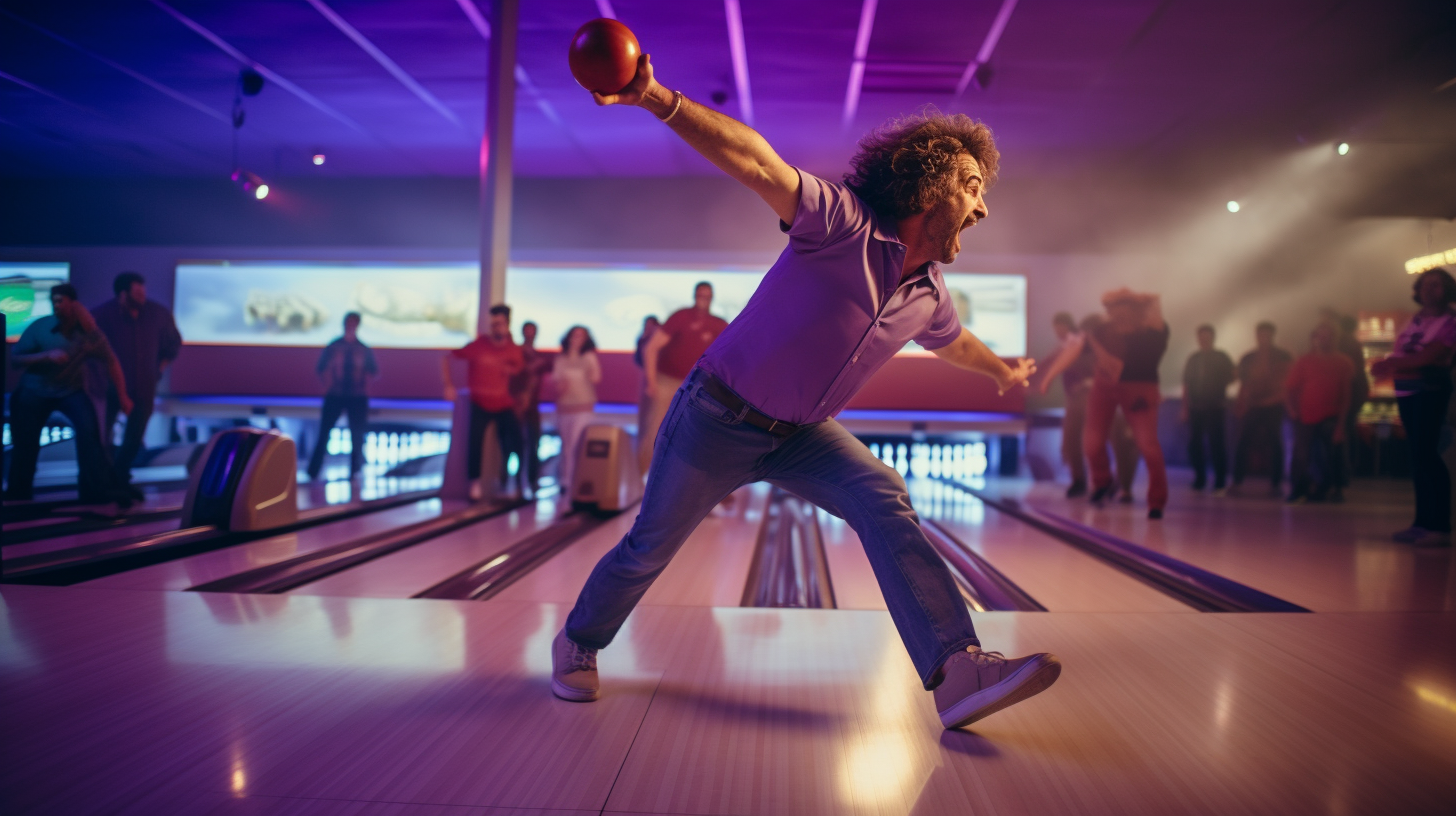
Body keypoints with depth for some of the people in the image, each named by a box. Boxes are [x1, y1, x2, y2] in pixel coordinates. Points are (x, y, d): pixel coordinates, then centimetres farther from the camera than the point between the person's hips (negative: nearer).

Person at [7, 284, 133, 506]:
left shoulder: (90, 334, -15)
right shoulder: (39, 327, -15)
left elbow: (111, 362, -5)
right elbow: (15, 358, -11)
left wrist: (122, 397, -6)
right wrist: (47, 356, -29)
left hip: (70, 390, -1)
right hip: (35, 390, 1)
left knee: (89, 430, -21)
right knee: (25, 442, 4)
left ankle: (102, 490, -16)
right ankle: (17, 494, 27)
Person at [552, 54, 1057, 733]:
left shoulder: (928, 297, 1)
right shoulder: (844, 223, -22)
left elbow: (956, 342, 25)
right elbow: (757, 163, -36)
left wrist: (1004, 373, 43)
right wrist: (661, 101, -49)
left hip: (801, 434, 5)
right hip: (719, 417, -5)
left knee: (884, 503, -19)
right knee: (651, 546, 8)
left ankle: (956, 673, -25)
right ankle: (578, 644, 35)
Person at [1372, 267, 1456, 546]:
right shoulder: (1414, 321, 18)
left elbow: (1428, 356, -14)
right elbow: (1398, 355, 13)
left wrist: (1392, 364, -10)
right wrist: (1388, 365, -8)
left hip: (1430, 390, -7)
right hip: (1406, 391, 7)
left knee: (1425, 455, -13)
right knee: (1419, 457, 7)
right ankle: (1422, 522, 10)